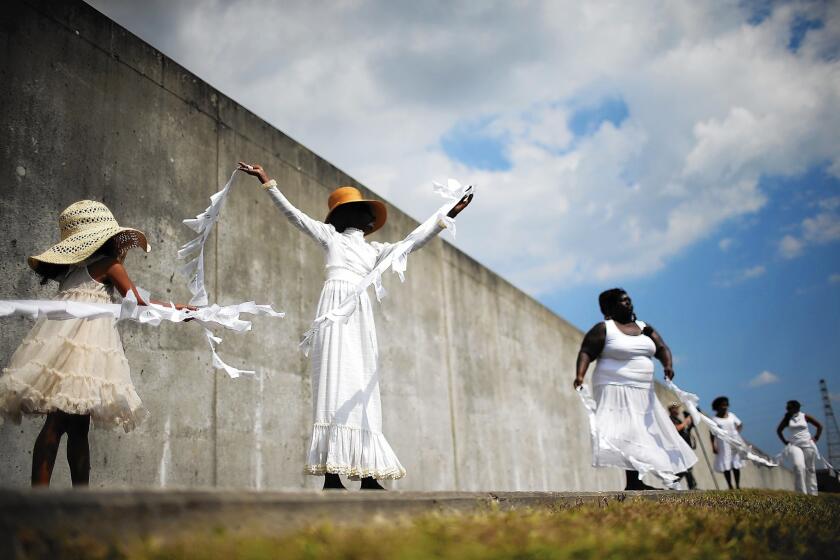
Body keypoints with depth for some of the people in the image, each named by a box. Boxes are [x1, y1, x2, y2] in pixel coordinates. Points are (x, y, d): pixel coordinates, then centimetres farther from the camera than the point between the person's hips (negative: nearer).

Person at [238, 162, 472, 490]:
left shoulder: (374, 250, 27)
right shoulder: (330, 235, 17)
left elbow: (412, 243, 25)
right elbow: (293, 214, 12)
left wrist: (445, 217, 22)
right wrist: (268, 183, 6)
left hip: (360, 315, 5)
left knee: (362, 390, -2)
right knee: (336, 380, -16)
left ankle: (367, 475, -5)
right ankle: (331, 475, -21)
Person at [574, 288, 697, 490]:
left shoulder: (644, 328, 16)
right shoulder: (604, 328, -2)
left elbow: (662, 348, 8)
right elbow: (586, 352, -10)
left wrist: (668, 364, -13)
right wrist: (580, 375, -27)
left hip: (643, 393, 7)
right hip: (616, 391, -7)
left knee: (650, 436, 5)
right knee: (627, 434, -18)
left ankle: (646, 483, 9)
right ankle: (634, 482, -21)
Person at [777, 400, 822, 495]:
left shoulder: (805, 416, 1)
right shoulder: (787, 419, 4)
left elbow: (819, 426, 12)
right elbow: (778, 430, 16)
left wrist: (816, 438, 5)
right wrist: (785, 442, 8)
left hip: (808, 445, 1)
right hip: (794, 445, -1)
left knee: (810, 469, 3)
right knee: (799, 466, -22)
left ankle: (812, 493, 10)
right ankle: (802, 492, -21)